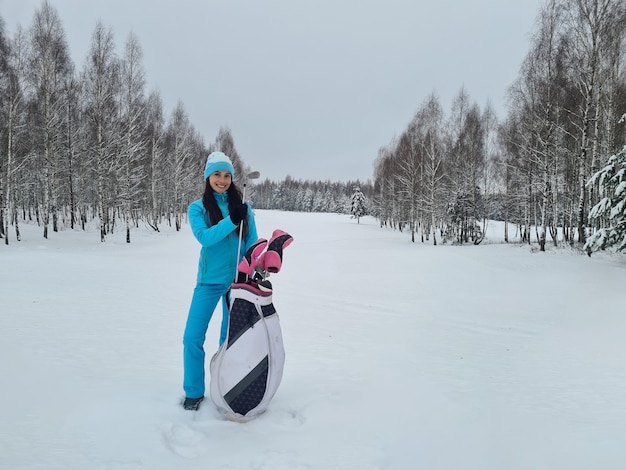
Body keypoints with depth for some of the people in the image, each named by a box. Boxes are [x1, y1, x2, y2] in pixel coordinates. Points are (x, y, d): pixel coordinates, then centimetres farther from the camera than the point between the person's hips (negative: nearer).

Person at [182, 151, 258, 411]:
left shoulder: (243, 207, 2)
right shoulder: (197, 207, -2)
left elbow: (252, 242, 3)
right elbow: (204, 237, -18)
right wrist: (231, 221, -28)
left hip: (237, 280, 1)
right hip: (209, 280, -1)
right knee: (192, 337, -2)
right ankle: (194, 392, 16)